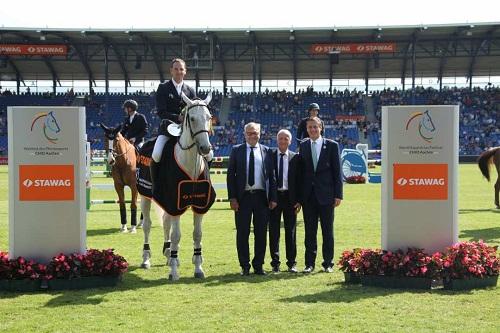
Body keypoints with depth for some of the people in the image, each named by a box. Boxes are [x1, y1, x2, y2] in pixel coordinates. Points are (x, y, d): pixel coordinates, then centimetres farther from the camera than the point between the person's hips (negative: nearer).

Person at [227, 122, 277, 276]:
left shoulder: (266, 151, 7)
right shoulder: (237, 150, 5)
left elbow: (272, 176, 8)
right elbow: (230, 175, 2)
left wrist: (273, 198, 1)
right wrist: (232, 197, -6)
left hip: (261, 196, 1)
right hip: (243, 197, -1)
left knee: (261, 233, 5)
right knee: (242, 233, 2)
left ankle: (258, 265, 15)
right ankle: (245, 266, 12)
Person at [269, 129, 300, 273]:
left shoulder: (295, 158, 4)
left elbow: (298, 179, 4)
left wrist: (298, 200, -3)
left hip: (290, 197, 0)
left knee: (291, 231, 6)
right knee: (274, 231, 3)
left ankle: (291, 263, 14)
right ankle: (275, 263, 11)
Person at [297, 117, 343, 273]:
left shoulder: (332, 145, 1)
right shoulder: (303, 146, 8)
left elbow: (337, 171, 0)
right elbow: (300, 171, 7)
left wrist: (338, 194, -6)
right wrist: (299, 195, 2)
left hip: (326, 195, -2)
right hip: (308, 195, 2)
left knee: (327, 231, 5)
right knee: (309, 231, 6)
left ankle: (328, 263, 13)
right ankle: (309, 263, 13)